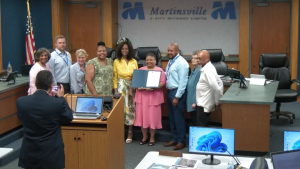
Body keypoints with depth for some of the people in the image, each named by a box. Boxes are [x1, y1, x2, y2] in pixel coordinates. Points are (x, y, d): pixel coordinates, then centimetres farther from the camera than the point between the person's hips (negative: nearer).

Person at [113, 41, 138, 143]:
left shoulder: (134, 61, 4)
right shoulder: (116, 62, 2)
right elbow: (115, 77, 3)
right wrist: (115, 90, -3)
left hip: (132, 87, 1)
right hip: (121, 87, -1)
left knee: (131, 109, 3)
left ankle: (130, 133, 11)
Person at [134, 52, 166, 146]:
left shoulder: (159, 70, 0)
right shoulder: (141, 70, 12)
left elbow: (162, 83, -9)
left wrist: (152, 88, -22)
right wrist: (138, 87, -10)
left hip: (154, 97, -3)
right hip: (142, 96, 4)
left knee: (153, 117, 0)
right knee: (142, 116, 5)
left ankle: (152, 138, 13)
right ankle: (144, 136, 20)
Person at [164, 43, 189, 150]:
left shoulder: (181, 63, -15)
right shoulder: (170, 61, 12)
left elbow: (182, 82, -19)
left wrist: (177, 97, -19)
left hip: (177, 92, -9)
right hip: (170, 91, 9)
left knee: (178, 118, -1)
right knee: (172, 117, 15)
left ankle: (181, 141, 9)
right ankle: (174, 139, 27)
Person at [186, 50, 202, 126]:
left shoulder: (200, 71, -19)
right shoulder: (193, 69, 11)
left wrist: (195, 102, -20)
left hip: (196, 103, -9)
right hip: (190, 101, 9)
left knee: (197, 123, 0)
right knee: (193, 122, 17)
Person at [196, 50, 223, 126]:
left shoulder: (207, 70, -19)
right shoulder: (207, 68, 11)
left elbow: (216, 88, -26)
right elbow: (219, 83, 16)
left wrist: (217, 102, -14)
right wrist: (218, 100, 12)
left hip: (203, 105, -10)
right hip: (202, 103, 10)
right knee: (203, 127, 15)